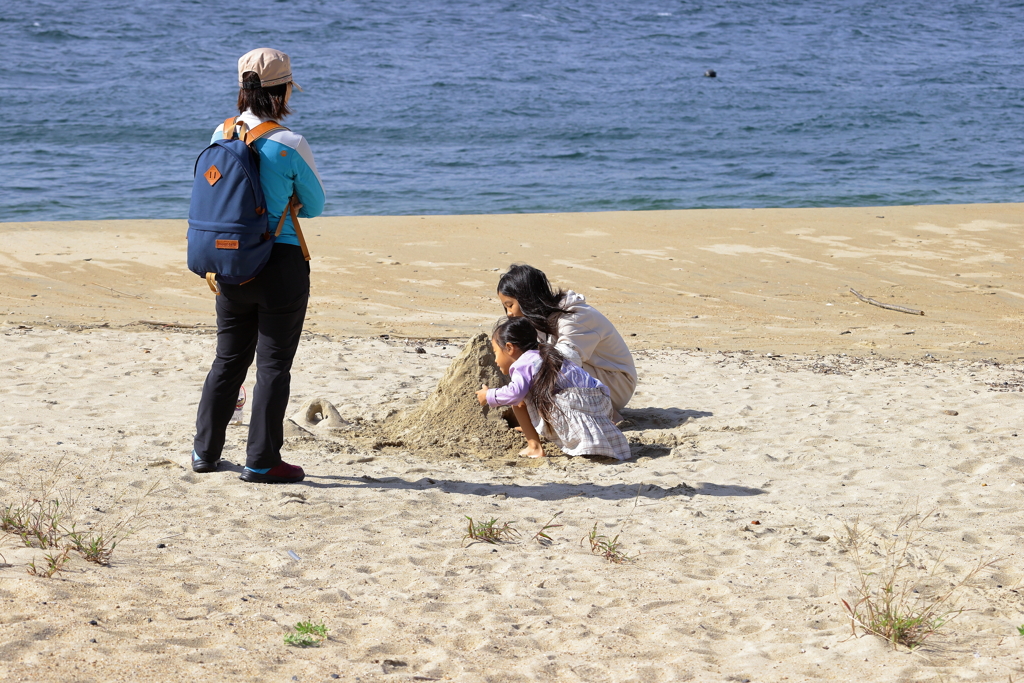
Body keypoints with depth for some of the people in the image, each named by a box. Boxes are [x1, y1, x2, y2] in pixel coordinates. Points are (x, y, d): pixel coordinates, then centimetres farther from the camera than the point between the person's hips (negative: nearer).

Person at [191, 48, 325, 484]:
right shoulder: (290, 145, -15)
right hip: (281, 264, -5)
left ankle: (205, 451, 25)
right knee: (274, 364, 4)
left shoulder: (221, 136, 0)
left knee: (228, 360, 18)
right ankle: (261, 461, 8)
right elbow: (315, 206, -1)